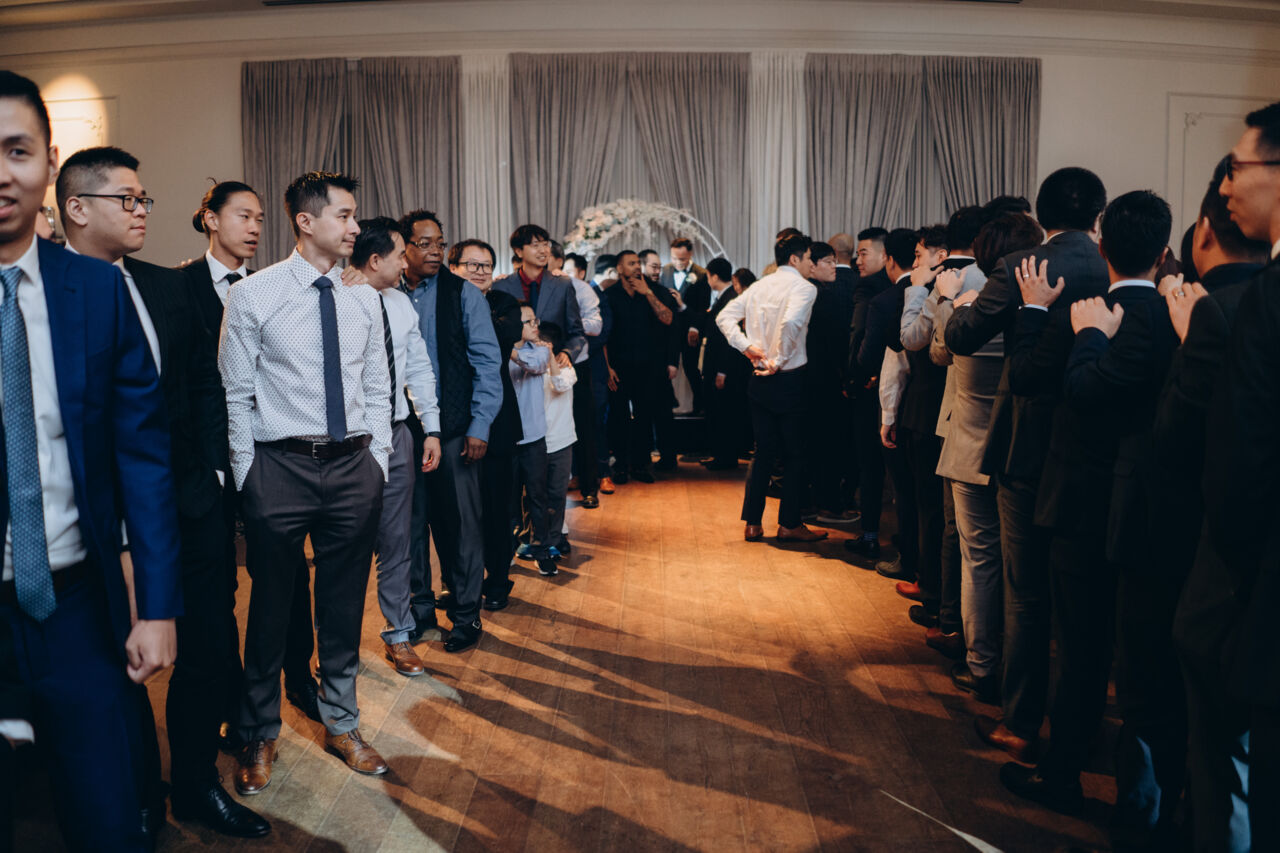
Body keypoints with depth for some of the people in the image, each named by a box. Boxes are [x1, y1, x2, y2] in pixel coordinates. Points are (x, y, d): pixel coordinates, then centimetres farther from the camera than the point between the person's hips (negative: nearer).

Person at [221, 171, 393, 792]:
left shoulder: (363, 301, 8)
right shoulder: (252, 296, -5)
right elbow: (235, 394, -3)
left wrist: (377, 463, 7)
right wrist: (246, 476, -6)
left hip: (354, 467, 4)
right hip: (281, 466, -4)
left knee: (344, 602, 14)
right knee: (271, 602, 9)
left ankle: (340, 723, 33)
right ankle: (259, 734, 29)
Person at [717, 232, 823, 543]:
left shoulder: (760, 286, 11)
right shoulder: (803, 287, -11)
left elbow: (724, 317, 8)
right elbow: (791, 322, -30)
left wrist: (747, 346, 3)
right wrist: (779, 360, -18)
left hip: (760, 380, 7)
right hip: (789, 379, -7)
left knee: (764, 452, 13)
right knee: (795, 454, 6)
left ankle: (752, 523, 15)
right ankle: (789, 524, 12)